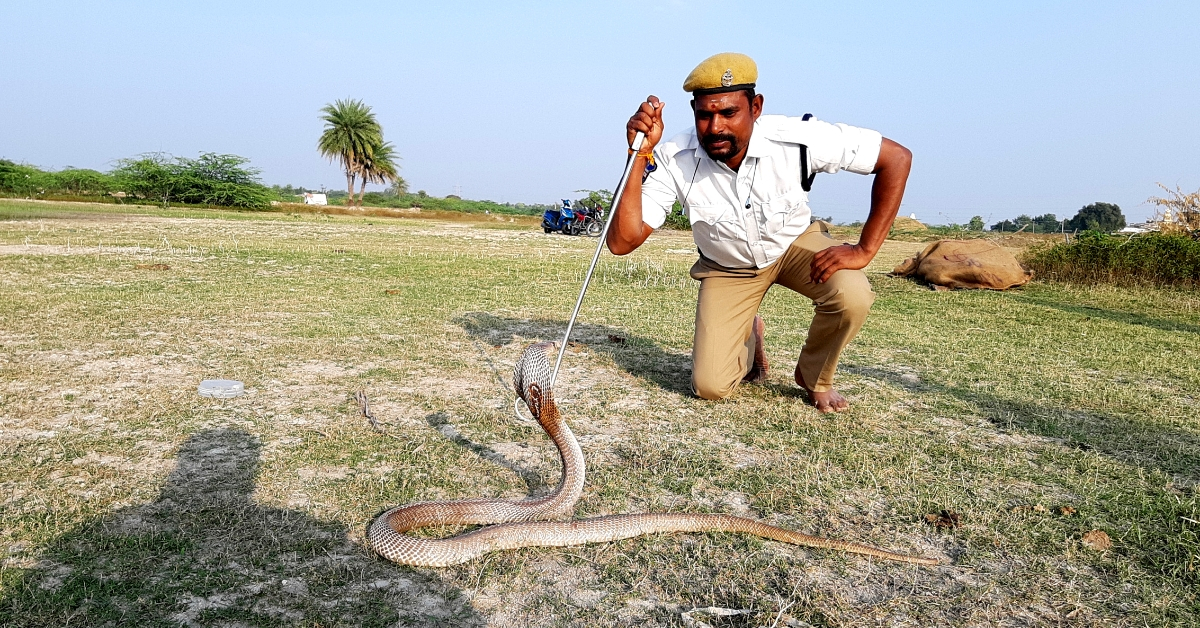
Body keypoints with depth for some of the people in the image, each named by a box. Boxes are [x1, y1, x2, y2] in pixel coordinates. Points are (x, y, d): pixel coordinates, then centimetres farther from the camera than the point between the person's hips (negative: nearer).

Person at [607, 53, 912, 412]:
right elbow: (622, 243, -34)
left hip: (794, 242, 0)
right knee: (710, 387, -10)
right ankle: (749, 339, 28)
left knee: (852, 297, -31)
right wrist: (639, 155, -43)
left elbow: (897, 158, -22)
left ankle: (814, 377, 2)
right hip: (727, 267, 0)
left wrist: (865, 250, -26)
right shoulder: (672, 162, -29)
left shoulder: (798, 140, -31)